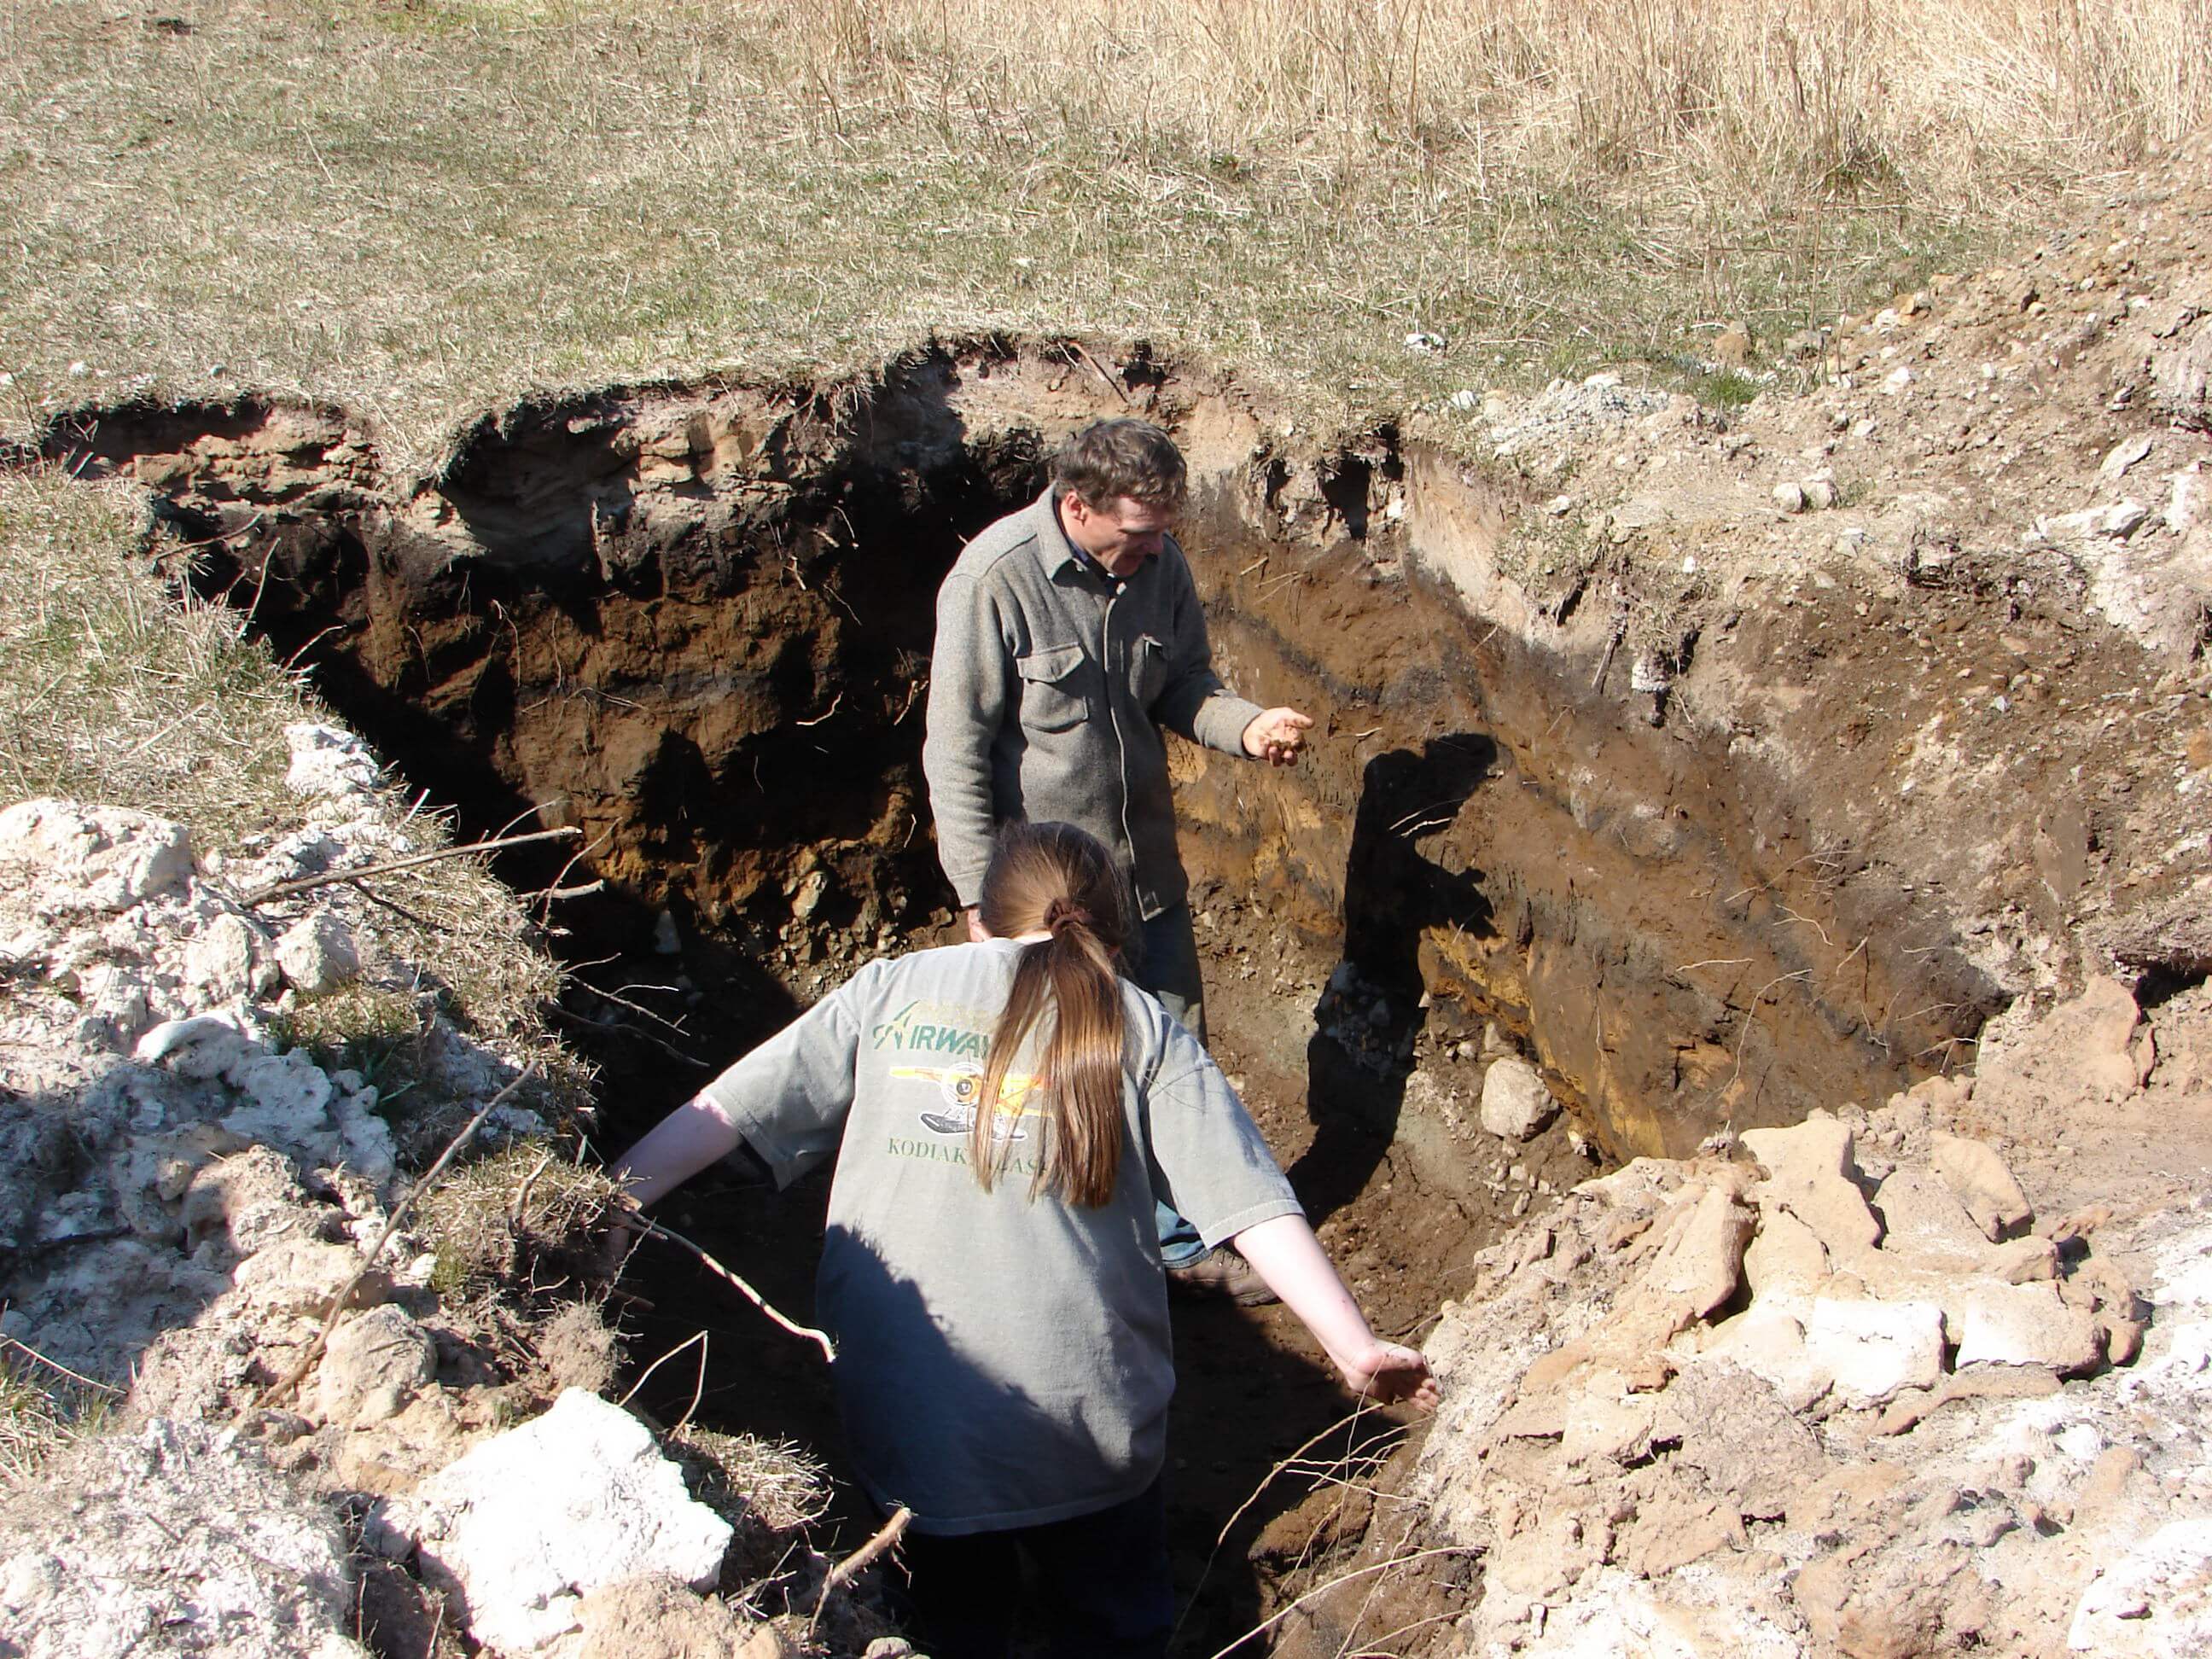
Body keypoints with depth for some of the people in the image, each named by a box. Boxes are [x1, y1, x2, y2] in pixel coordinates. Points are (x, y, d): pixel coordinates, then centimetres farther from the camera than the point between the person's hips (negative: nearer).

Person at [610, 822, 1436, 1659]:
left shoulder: (892, 988, 6)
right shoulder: (1140, 1026, 3)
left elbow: (718, 1113, 3)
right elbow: (1252, 1204, -5)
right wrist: (1356, 1349, -2)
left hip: (902, 1415, 1)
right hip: (1083, 1424, -1)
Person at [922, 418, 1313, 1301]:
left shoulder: (1159, 564, -6)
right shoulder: (994, 580, -22)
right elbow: (957, 753, -17)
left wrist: (1246, 726, -15)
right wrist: (983, 900, -17)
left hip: (1146, 867, 6)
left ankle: (1181, 1245, 36)